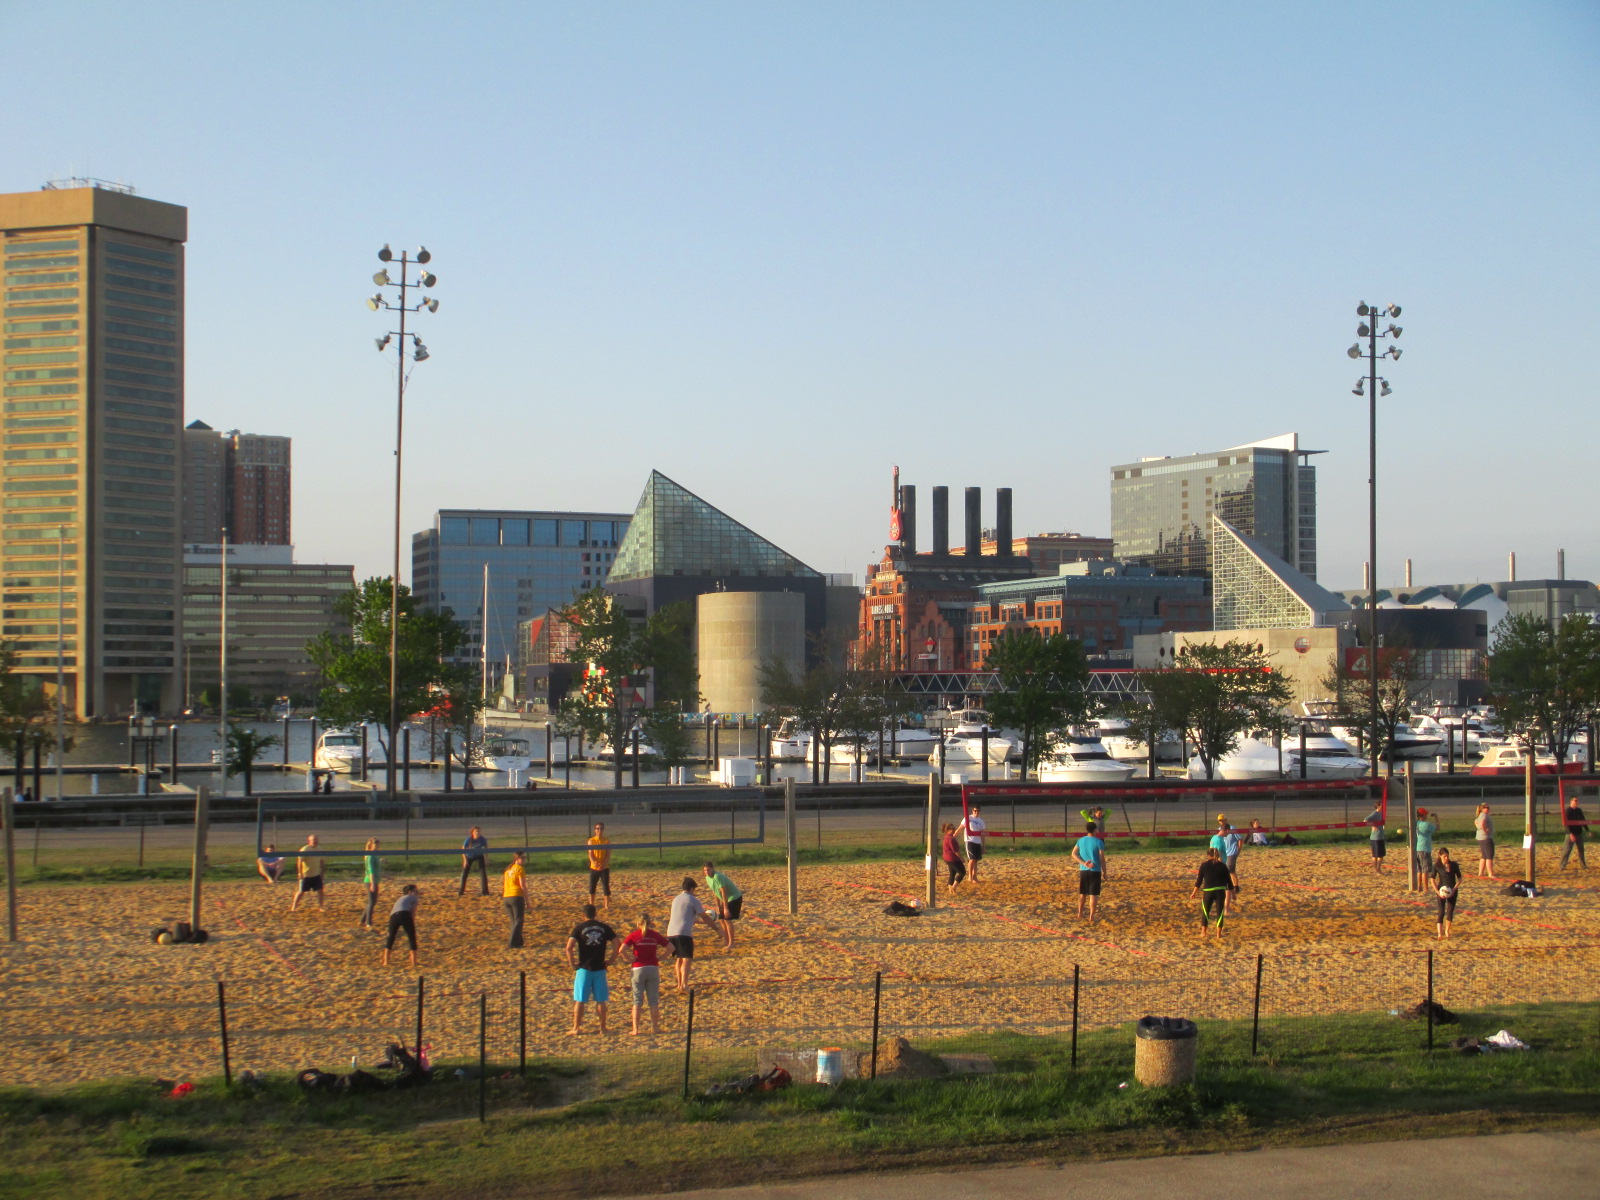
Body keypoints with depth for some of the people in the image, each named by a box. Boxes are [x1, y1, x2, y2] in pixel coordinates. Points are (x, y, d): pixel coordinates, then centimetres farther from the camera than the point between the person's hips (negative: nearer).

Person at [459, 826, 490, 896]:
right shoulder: (468, 839, -27)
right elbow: (463, 849, -16)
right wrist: (465, 860, -19)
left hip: (479, 856, 0)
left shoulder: (482, 839, -24)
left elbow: (486, 849, -7)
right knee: (464, 873, -1)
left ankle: (485, 891, -3)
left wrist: (486, 860, -7)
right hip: (469, 857, 0)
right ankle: (461, 891, 11)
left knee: (483, 872, -9)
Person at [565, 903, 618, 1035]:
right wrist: (611, 960, 5)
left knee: (579, 1000, 6)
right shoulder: (604, 927, 4)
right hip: (600, 969, 2)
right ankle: (603, 1028, 12)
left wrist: (572, 963, -5)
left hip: (584, 968, -2)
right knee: (601, 1000, 9)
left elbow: (569, 947, -13)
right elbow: (616, 943, -1)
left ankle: (576, 1027, 7)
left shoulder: (579, 927, -3)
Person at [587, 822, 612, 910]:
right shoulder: (591, 841, 1)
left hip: (604, 868, -1)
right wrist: (594, 862, -28)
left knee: (606, 887, -3)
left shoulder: (607, 841, 0)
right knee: (592, 887, 6)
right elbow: (590, 854, -7)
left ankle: (607, 906, 7)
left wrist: (604, 864, -23)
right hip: (594, 868, 1)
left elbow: (608, 855, -5)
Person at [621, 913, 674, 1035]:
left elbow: (622, 949, -16)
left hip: (638, 969, -2)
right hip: (653, 969, 2)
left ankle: (635, 1029, 1)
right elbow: (671, 947, 2)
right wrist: (660, 957, 4)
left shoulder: (634, 935, -4)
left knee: (637, 1001, 4)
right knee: (654, 1000, 9)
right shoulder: (655, 935, 3)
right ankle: (655, 1027, 12)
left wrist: (629, 959, -4)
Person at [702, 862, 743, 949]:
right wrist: (718, 906, 8)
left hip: (734, 897, -9)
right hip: (727, 899, 9)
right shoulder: (708, 878, 0)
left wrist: (726, 908, -28)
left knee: (727, 919, -13)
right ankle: (726, 941, 18)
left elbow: (723, 892, -29)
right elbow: (715, 892, 10)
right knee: (721, 919, 9)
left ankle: (731, 944, -8)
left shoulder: (717, 877, -28)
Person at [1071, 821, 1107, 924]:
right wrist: (1104, 873, 0)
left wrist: (1084, 863, -11)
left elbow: (1074, 854, -4)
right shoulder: (1098, 842, -8)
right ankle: (1091, 917, -5)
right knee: (1093, 894, -1)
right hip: (1095, 871, -4)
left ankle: (1080, 914, 25)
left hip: (1083, 870, 4)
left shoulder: (1080, 841, 4)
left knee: (1082, 893, 18)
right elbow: (1102, 859, -8)